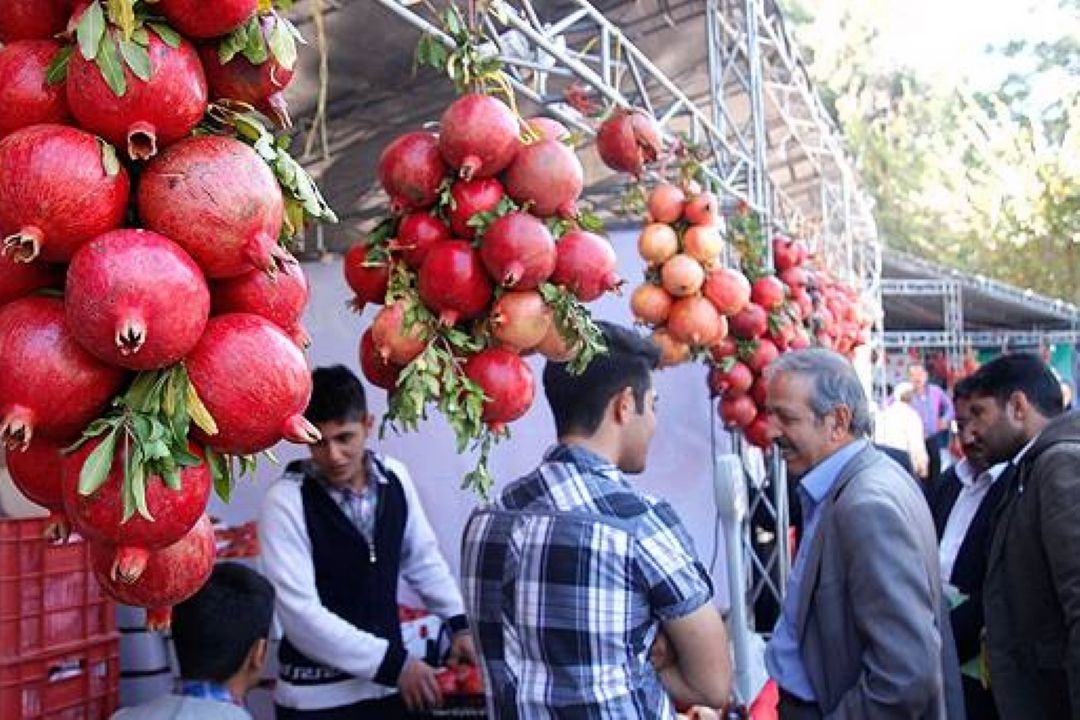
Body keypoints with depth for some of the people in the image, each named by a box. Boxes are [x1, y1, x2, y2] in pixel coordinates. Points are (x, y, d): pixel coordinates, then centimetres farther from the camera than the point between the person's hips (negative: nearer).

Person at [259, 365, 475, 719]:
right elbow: (300, 613, -19)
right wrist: (393, 663, -18)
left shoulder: (394, 477, -3)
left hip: (388, 683, 4)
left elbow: (423, 558, 10)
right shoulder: (286, 501, -17)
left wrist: (459, 622, 0)